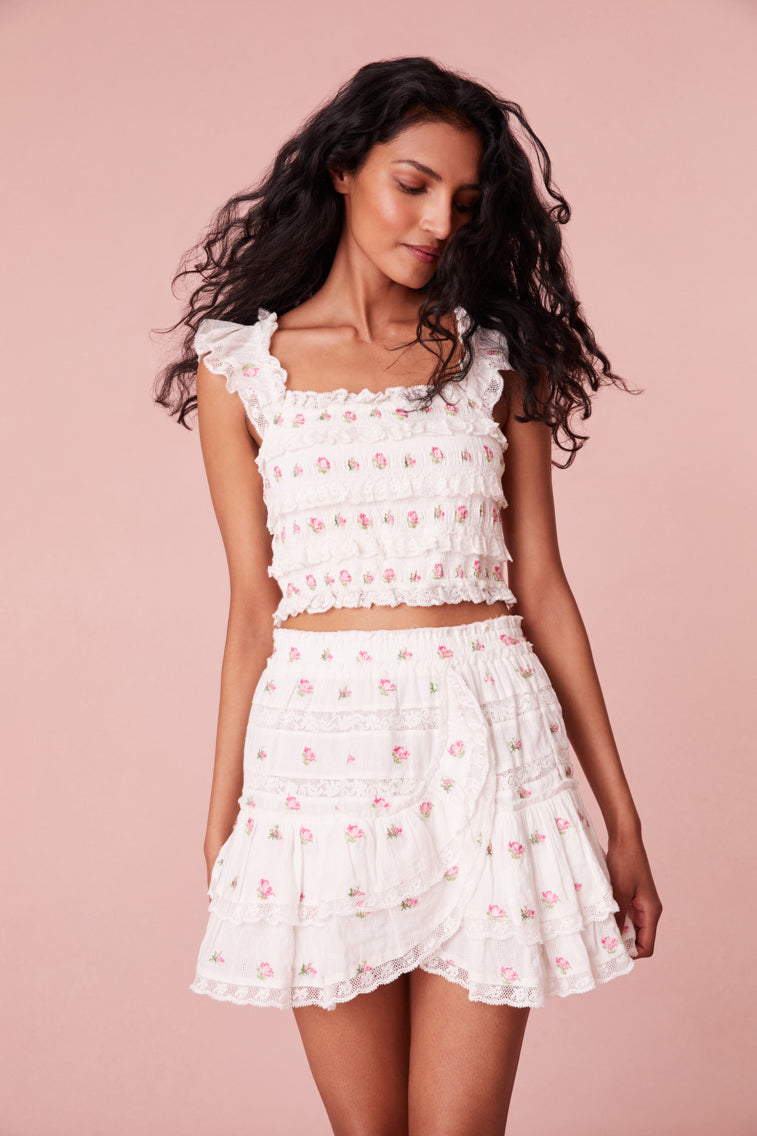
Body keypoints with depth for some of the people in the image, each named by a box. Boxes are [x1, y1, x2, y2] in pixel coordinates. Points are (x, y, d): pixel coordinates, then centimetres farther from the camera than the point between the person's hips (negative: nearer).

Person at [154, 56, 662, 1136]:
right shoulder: (241, 365, 6)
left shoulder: (496, 354, 8)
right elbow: (255, 607, 6)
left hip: (485, 742, 0)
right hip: (320, 746, 0)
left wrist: (621, 814, 6)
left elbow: (540, 583, 7)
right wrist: (223, 814, 6)